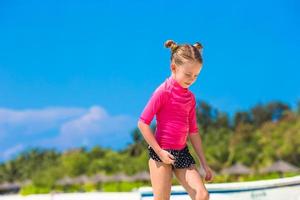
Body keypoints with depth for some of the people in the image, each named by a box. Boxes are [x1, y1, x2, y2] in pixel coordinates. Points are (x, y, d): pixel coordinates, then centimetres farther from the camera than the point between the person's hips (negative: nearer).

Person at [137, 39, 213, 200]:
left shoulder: (190, 97, 8)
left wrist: (204, 164, 14)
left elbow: (193, 131, 14)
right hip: (161, 152, -6)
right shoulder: (163, 92, -11)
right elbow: (142, 123, -13)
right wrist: (160, 152, -16)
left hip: (182, 152, 6)